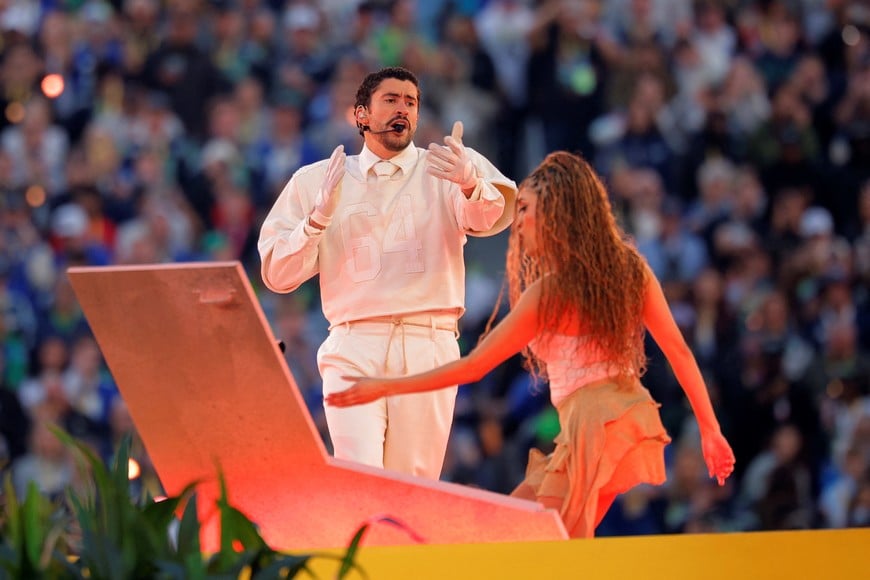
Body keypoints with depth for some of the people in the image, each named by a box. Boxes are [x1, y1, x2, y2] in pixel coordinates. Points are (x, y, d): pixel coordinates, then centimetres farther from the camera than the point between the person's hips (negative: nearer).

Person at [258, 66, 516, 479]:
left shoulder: (450, 170, 11)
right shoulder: (316, 181, 14)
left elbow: (494, 215, -11)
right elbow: (277, 274, 10)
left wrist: (470, 184, -35)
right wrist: (320, 217, -7)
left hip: (428, 347, 0)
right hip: (354, 347, 0)